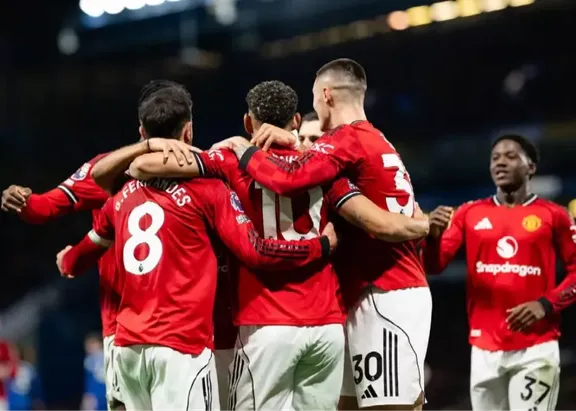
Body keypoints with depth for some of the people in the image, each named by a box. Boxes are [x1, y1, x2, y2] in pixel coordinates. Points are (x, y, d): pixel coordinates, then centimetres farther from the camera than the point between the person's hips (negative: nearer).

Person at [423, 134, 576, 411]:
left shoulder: (553, 215, 2)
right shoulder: (469, 213, 9)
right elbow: (434, 266, 3)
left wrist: (546, 304, -13)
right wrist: (434, 235, -18)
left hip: (535, 348, -3)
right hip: (484, 348, 3)